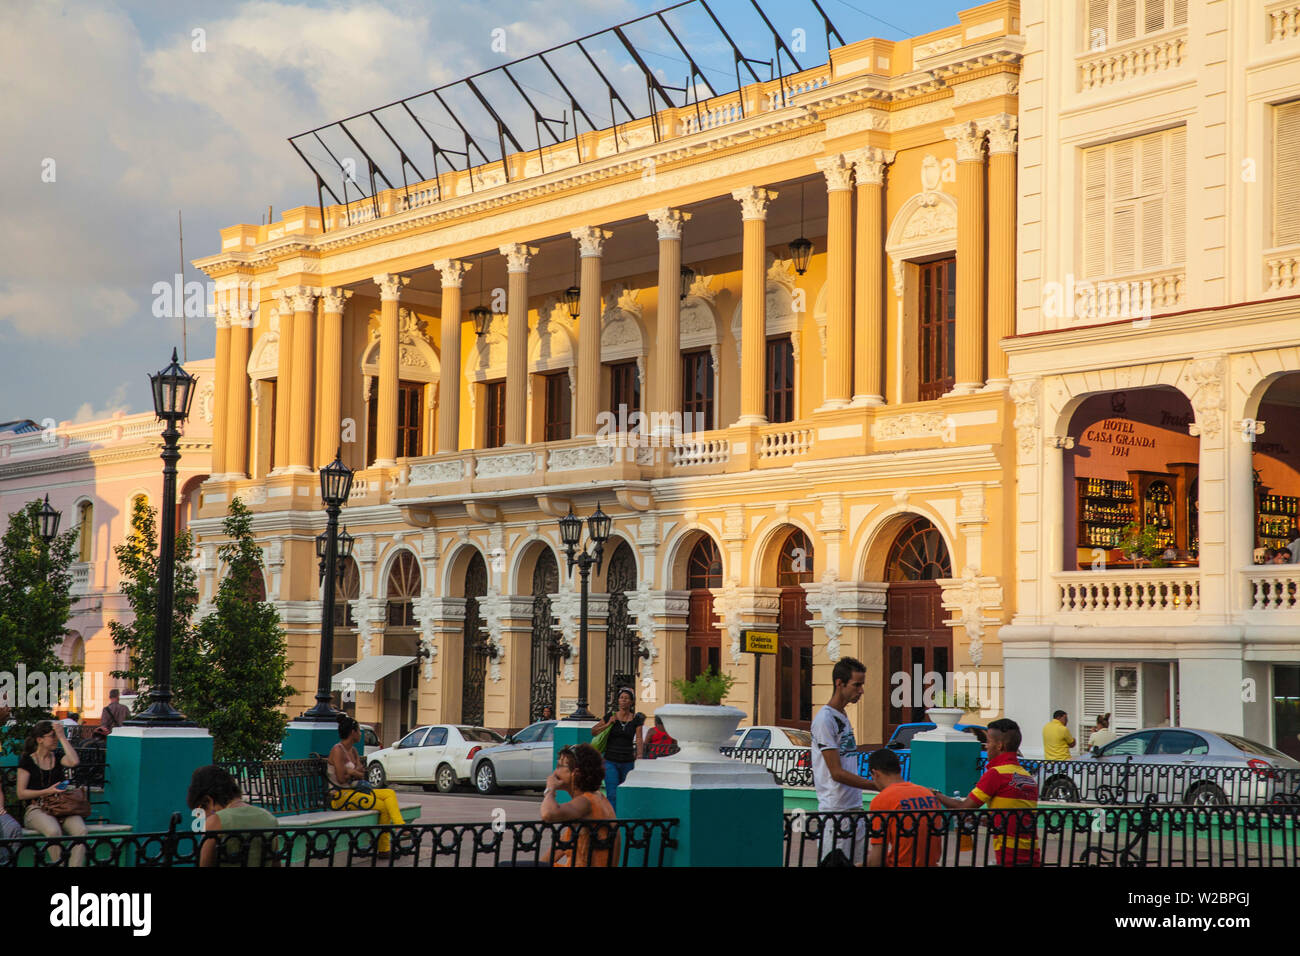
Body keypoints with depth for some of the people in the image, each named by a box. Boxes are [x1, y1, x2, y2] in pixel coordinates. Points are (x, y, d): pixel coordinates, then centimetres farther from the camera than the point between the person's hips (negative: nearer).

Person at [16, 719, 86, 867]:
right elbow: (21, 793, 2)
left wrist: (62, 737, -1)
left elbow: (74, 762, -7)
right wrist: (47, 792, -10)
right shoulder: (27, 761, 7)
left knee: (81, 830, -29)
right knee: (53, 831, -37)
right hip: (36, 809, -3)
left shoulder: (57, 758, 17)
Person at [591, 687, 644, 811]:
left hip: (628, 762, 1)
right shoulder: (611, 716, 2)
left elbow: (639, 739, -6)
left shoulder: (636, 719, 3)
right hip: (611, 761, -1)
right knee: (612, 794, -11)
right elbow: (593, 732, 7)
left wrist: (639, 755, -23)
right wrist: (608, 724, -7)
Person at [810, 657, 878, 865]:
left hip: (855, 809, 9)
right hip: (835, 811, -9)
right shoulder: (824, 719, -13)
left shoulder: (844, 717, 15)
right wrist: (878, 786, -19)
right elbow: (837, 773, -17)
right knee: (834, 863, -7)